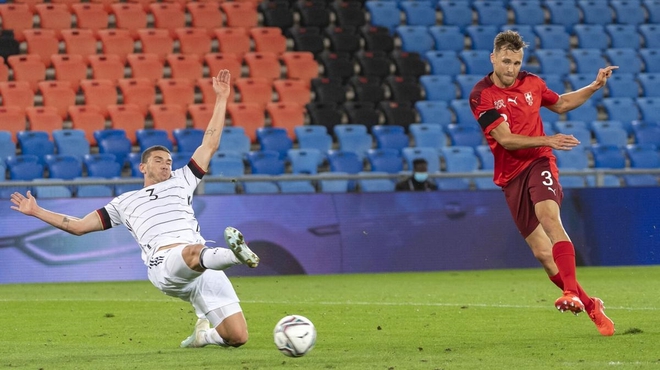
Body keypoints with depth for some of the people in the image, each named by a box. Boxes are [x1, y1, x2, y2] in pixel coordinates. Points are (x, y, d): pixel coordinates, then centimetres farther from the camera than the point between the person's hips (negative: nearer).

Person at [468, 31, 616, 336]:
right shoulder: (481, 96, -8)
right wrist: (549, 140, -24)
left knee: (549, 217, -29)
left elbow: (560, 104, 27)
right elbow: (506, 139, -15)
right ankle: (589, 305, 10)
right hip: (511, 176, 0)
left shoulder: (531, 83, 6)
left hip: (539, 163, 0)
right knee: (541, 251, -3)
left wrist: (595, 86, 15)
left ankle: (571, 293, -41)